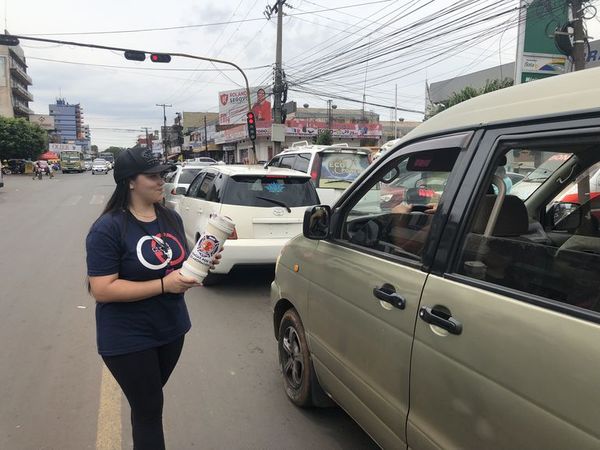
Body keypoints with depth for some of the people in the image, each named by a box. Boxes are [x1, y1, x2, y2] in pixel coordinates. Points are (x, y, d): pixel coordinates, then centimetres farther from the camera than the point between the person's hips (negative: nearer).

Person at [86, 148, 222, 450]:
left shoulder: (172, 218, 3)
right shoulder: (108, 228, -18)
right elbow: (101, 289, -23)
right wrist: (164, 284, -27)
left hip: (172, 328, 6)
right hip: (129, 338, -6)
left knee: (148, 402, 24)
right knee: (149, 409, 5)